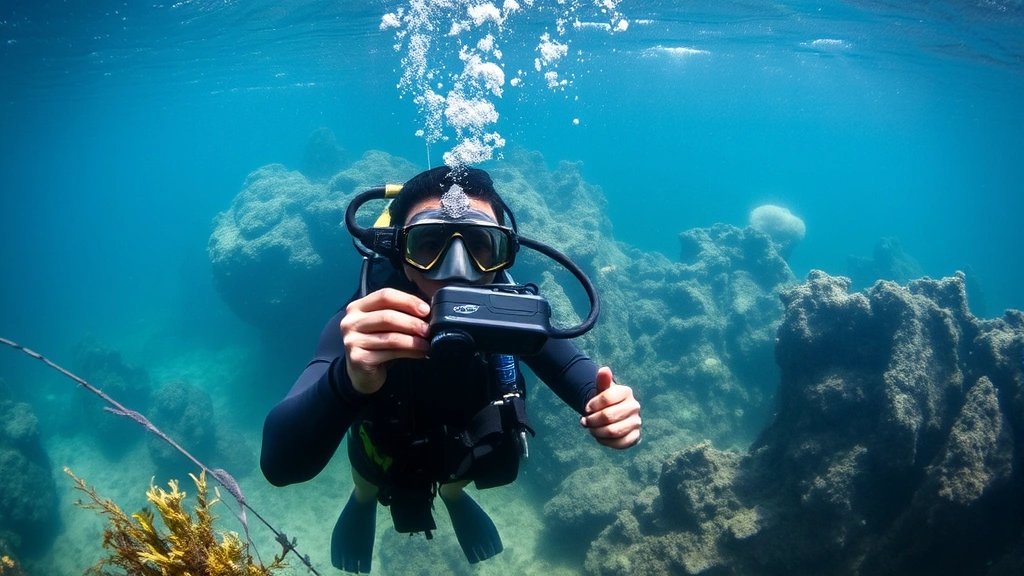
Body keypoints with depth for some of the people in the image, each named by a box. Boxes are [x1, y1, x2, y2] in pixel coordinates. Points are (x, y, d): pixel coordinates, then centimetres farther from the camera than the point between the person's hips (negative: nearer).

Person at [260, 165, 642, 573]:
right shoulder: (364, 327, -43)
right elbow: (278, 463, -51)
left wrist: (603, 402, -47)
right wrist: (349, 380, -72)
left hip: (464, 445, 2)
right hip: (387, 448, -1)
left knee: (455, 483, 34)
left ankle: (453, 496, 69)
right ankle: (363, 502, 66)